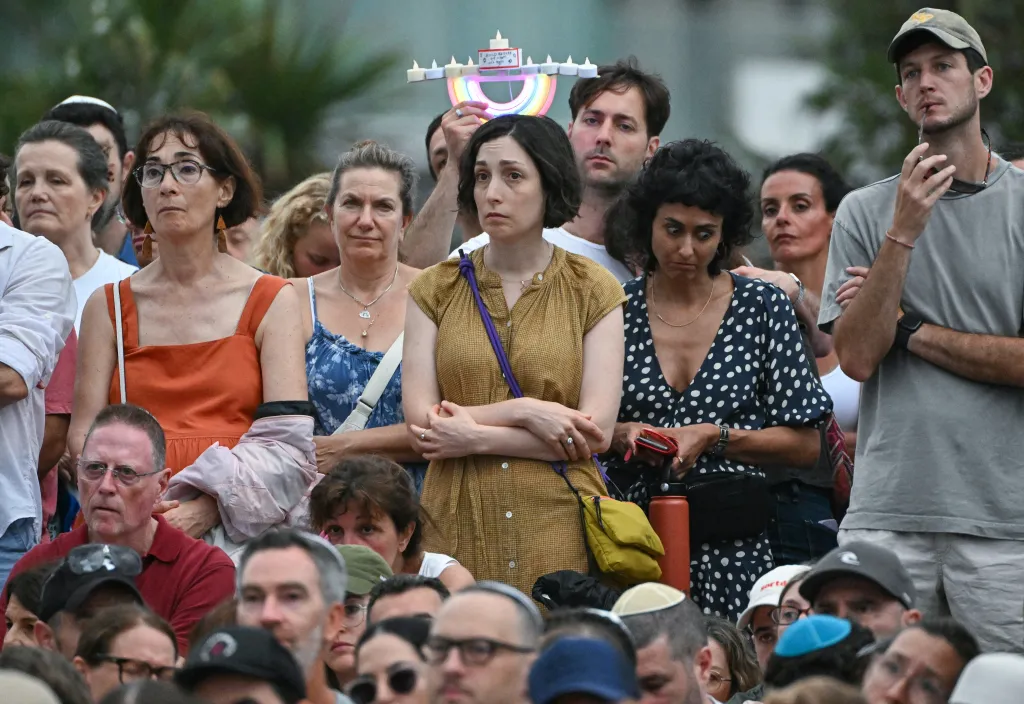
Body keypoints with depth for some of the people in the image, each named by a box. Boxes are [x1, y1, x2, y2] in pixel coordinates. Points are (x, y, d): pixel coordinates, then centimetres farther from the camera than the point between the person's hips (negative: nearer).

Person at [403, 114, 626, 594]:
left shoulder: (592, 291, 4)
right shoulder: (436, 290, 8)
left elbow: (595, 433, -5)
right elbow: (419, 422, -1)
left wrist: (475, 436, -9)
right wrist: (524, 411, -11)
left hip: (560, 529, -1)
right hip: (458, 531, 1)